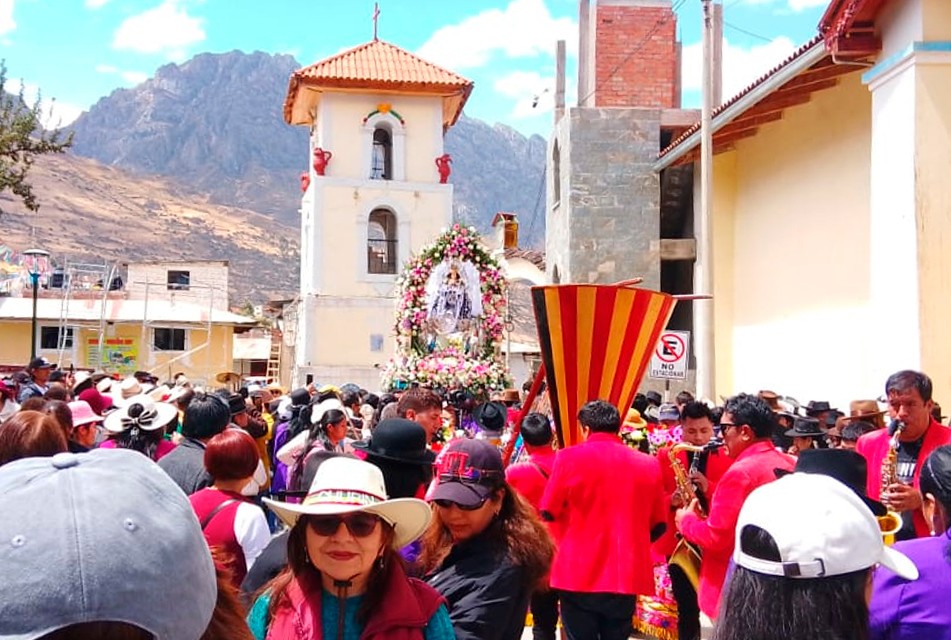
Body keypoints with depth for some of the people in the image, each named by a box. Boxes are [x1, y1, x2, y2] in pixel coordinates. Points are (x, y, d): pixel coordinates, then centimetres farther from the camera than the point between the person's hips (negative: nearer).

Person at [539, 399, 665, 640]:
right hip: (626, 575, 2)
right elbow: (659, 524, 8)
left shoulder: (569, 457, -6)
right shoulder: (648, 463, 2)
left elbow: (548, 512, 0)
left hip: (578, 574, -2)